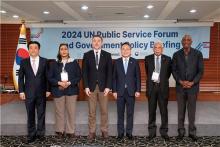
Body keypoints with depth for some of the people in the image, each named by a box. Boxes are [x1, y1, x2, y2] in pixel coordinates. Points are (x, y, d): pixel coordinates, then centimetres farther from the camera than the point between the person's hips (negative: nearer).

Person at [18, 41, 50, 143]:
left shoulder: (44, 61, 1)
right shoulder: (24, 62, 3)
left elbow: (47, 76, 3)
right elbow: (21, 77, 4)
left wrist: (48, 90, 0)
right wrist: (21, 91, -3)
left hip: (41, 93, 0)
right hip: (28, 93, 0)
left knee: (41, 114, 8)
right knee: (30, 115, 7)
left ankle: (40, 133, 20)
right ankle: (31, 134, 17)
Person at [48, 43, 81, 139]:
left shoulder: (74, 63, 5)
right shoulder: (54, 64, 8)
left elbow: (78, 76, 2)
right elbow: (50, 77, 4)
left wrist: (69, 83, -12)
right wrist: (59, 83, -12)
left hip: (71, 90, -1)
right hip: (58, 90, 1)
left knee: (71, 111, 0)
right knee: (59, 111, 3)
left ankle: (70, 131, 10)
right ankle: (60, 131, 15)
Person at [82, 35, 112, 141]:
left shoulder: (107, 55, 3)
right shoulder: (87, 55, 3)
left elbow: (109, 72, 0)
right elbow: (84, 72, 1)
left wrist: (108, 87, -8)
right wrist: (86, 86, -7)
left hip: (103, 86, 0)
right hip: (91, 86, 0)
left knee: (104, 111, 7)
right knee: (92, 111, 6)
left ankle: (104, 131, 20)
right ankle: (92, 132, 15)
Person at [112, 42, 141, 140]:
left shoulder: (135, 62, 3)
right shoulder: (116, 62, 4)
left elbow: (138, 77, 2)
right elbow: (114, 78, 2)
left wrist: (138, 90, -4)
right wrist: (114, 91, -3)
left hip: (131, 91, 0)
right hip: (120, 91, 0)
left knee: (130, 113, 7)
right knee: (120, 113, 7)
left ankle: (129, 132, 18)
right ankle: (120, 132, 17)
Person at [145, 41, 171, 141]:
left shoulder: (167, 59, 1)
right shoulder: (148, 58, 3)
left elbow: (169, 72, 13)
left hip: (163, 87, 0)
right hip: (151, 86, 1)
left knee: (164, 110, 5)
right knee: (151, 110, 7)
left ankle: (164, 132, 16)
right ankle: (152, 132, 17)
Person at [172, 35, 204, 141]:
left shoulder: (198, 54, -2)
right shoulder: (176, 55, 1)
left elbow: (200, 71, -3)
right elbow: (174, 70, 3)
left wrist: (192, 82, -13)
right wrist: (181, 81, -11)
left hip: (193, 86, -1)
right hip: (180, 87, 1)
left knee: (192, 110, 8)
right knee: (181, 110, 9)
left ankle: (192, 132, 20)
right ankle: (181, 131, 20)